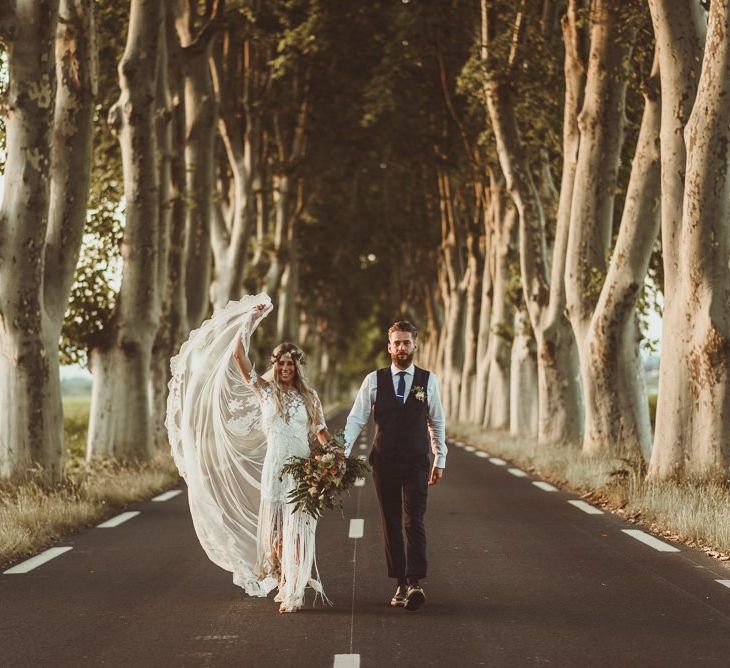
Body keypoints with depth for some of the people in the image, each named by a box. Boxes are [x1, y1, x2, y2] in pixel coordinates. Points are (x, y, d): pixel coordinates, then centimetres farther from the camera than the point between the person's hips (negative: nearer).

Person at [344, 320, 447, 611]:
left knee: (414, 521, -12)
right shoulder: (374, 380, 2)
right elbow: (356, 419, 0)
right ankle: (400, 584, 12)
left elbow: (437, 422, 10)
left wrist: (440, 459, 10)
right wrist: (341, 452, -10)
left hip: (417, 464, -1)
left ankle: (415, 583, -17)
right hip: (384, 464, 1)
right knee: (391, 524, 6)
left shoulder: (428, 380, 3)